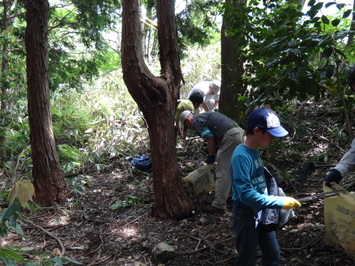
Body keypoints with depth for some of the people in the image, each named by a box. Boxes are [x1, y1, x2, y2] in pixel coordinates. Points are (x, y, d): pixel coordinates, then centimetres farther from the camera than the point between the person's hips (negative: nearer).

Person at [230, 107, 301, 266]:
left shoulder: (255, 152, 3)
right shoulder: (241, 155, -24)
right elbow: (246, 194, -30)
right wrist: (280, 202, -27)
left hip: (262, 213, 8)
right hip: (246, 216, -8)